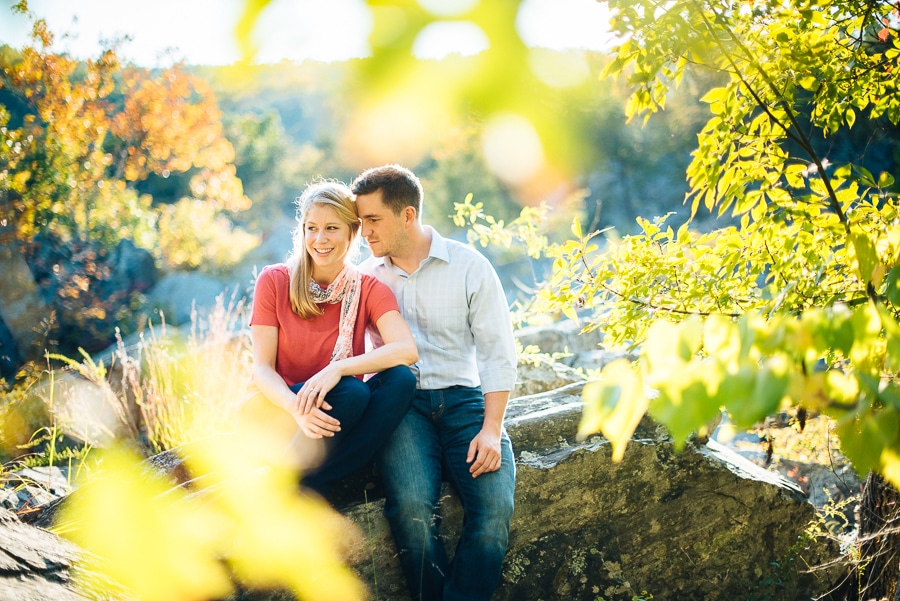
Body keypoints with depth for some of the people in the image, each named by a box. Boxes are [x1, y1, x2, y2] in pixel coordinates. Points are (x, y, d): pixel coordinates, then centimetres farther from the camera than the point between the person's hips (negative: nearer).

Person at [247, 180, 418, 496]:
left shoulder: (369, 290, 2)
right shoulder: (274, 280, 0)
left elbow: (407, 350, -17)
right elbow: (262, 368, -7)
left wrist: (338, 369, -33)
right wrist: (297, 407, -29)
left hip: (340, 422, 2)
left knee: (400, 379, -27)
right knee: (352, 392, -32)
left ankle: (309, 486, -28)